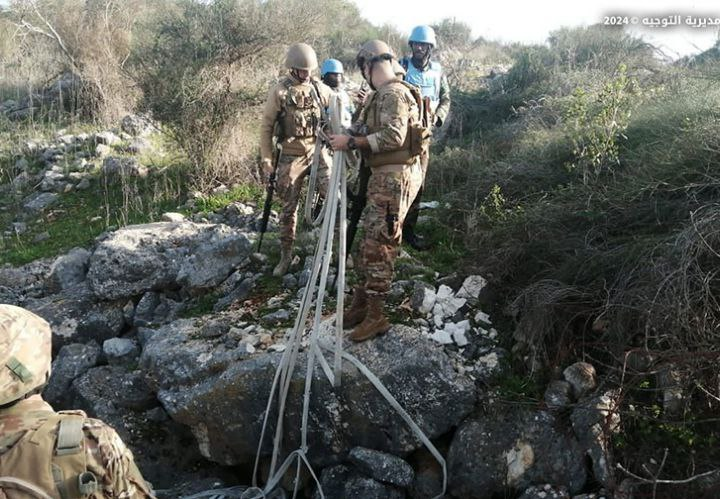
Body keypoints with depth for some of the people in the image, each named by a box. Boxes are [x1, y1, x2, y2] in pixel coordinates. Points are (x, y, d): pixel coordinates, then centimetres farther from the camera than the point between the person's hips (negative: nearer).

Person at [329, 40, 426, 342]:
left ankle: (375, 317, 3)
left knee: (378, 247, -6)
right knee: (370, 242, 14)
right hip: (384, 176, 10)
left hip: (394, 177, -10)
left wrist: (352, 142, -21)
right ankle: (361, 303, 25)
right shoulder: (384, 94, 17)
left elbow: (393, 136, -24)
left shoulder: (393, 93, -14)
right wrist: (351, 137, 9)